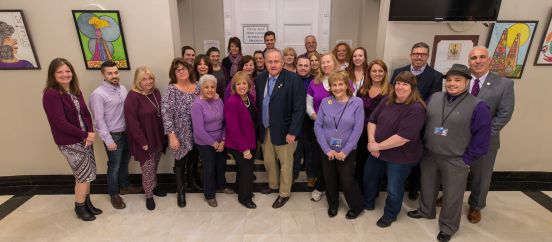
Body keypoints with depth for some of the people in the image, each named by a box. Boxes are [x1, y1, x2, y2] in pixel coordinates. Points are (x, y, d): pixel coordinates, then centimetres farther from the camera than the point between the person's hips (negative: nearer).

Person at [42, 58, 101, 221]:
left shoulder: (76, 91, 5)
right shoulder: (51, 94, -17)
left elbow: (85, 113, 5)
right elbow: (60, 123, -21)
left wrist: (91, 132, -11)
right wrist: (84, 135, -15)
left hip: (84, 138, 7)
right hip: (69, 143, -7)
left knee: (88, 173, 14)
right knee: (84, 175, 2)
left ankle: (87, 202, 33)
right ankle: (79, 207, 23)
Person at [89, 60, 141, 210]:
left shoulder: (123, 89, 3)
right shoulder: (98, 94, -16)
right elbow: (99, 120, -16)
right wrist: (108, 140, -17)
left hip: (126, 132, 6)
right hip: (113, 135, -6)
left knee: (125, 162, 21)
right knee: (114, 166, 9)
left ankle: (124, 186, 42)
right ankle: (114, 195, 27)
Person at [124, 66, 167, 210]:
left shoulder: (156, 92, 3)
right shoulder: (133, 97, -18)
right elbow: (132, 122, -19)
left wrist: (164, 135, 8)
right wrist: (142, 142, -18)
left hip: (158, 138, 6)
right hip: (144, 141, -6)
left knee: (154, 167, 20)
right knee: (148, 169, 4)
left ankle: (153, 187, 40)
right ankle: (149, 196, 22)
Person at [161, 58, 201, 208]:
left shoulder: (197, 87, 2)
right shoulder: (171, 90, -12)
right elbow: (166, 113, -17)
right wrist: (172, 135, -21)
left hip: (196, 133, 4)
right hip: (180, 134, -4)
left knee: (193, 159, 19)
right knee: (180, 162, 9)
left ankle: (192, 183, 43)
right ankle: (180, 191, 28)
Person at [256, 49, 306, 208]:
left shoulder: (293, 79, -14)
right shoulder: (260, 79, 3)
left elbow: (299, 108, -15)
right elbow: (257, 104, 7)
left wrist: (292, 131, -17)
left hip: (283, 130, -5)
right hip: (265, 129, 5)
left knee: (285, 163, 10)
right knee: (268, 161, 20)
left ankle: (284, 194, 29)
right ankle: (273, 185, 44)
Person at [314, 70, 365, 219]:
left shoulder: (357, 103, -8)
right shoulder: (325, 102, -3)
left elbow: (357, 129, -11)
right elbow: (317, 126, -5)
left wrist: (344, 151, -14)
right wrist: (327, 149, -11)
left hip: (347, 151, -2)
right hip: (327, 150, 2)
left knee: (347, 181, 4)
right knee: (329, 180, 13)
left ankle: (356, 207, 32)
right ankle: (333, 205, 40)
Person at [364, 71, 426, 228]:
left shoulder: (416, 109, -24)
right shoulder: (387, 101, -2)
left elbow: (403, 137, -29)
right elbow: (372, 120, 1)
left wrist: (378, 146, -22)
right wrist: (371, 141, -14)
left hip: (400, 157, -7)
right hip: (377, 152, 7)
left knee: (394, 189, 13)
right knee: (369, 177, 23)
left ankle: (390, 215, 40)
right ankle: (368, 203, 49)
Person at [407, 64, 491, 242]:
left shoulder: (478, 106, -13)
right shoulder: (434, 98, -1)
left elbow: (482, 137, -11)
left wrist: (466, 160, -10)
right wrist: (423, 146, 5)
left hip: (455, 160, -3)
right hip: (429, 155, 4)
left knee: (452, 196, 12)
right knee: (427, 186, 22)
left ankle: (448, 227, 33)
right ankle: (425, 211, 46)